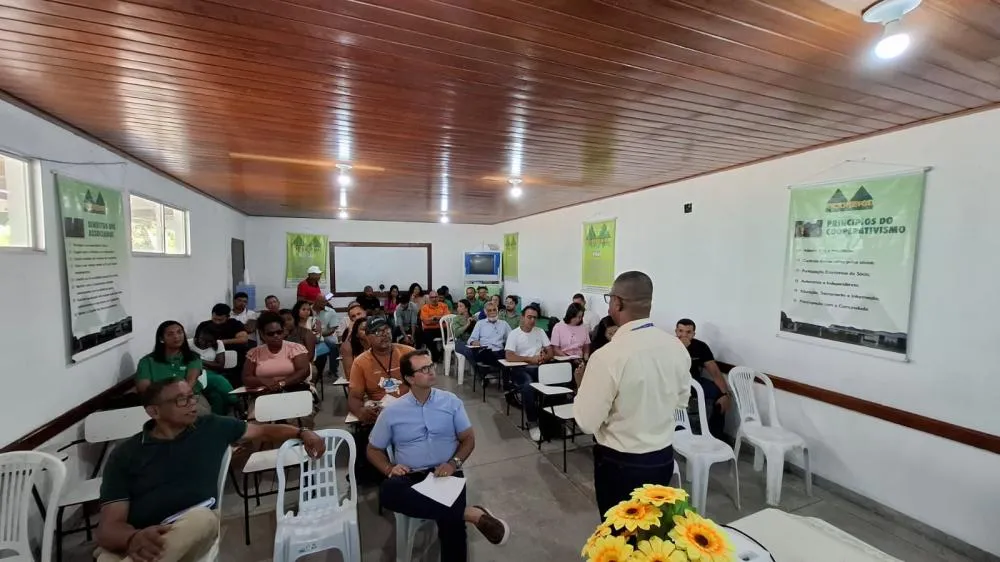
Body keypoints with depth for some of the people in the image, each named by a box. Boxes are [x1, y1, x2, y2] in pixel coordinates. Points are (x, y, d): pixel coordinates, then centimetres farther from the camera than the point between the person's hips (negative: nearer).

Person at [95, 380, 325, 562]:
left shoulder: (212, 427, 7)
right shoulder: (125, 454, 2)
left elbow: (263, 431, 17)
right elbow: (109, 525, -5)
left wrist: (302, 433, 0)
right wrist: (134, 538, -30)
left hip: (194, 528, 2)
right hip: (127, 540, -2)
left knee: (202, 517, -33)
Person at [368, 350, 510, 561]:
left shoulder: (451, 401, 3)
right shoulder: (392, 411, 3)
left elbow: (468, 439, 8)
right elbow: (373, 450, 12)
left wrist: (454, 463, -11)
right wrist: (389, 468, -7)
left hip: (445, 473, -1)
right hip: (410, 476, 2)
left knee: (452, 525, -33)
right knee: (388, 491, -35)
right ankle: (471, 513, -33)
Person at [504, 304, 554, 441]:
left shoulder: (540, 332, 11)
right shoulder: (514, 334, -2)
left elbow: (551, 353, 8)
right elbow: (509, 356, -14)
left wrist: (544, 357, -15)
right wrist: (530, 359, -18)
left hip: (538, 368, 4)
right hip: (520, 369, -4)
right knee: (528, 386, -35)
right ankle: (533, 423, -19)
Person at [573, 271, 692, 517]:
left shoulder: (608, 356, -28)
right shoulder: (676, 346, -8)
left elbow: (587, 421, -19)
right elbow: (682, 397, 9)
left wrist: (583, 385, -3)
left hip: (620, 464, -5)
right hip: (664, 457, 6)